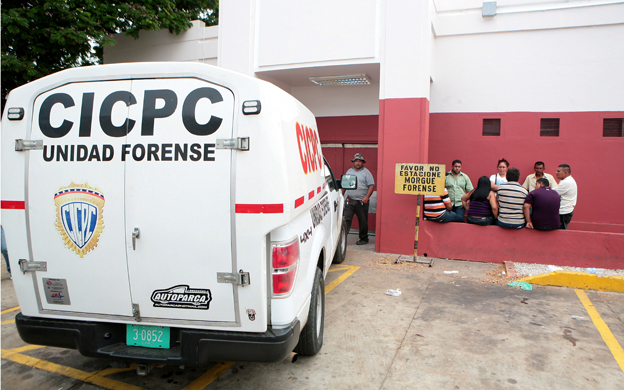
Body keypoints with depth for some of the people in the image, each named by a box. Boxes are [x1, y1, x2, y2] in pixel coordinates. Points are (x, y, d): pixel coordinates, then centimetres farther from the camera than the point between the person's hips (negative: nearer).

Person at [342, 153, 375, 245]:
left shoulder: (366, 172, 1)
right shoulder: (349, 171, 15)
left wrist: (367, 197, -17)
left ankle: (364, 239, 18)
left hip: (362, 202, -3)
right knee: (346, 219, -6)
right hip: (350, 200, 3)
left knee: (363, 221, 5)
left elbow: (371, 185, -6)